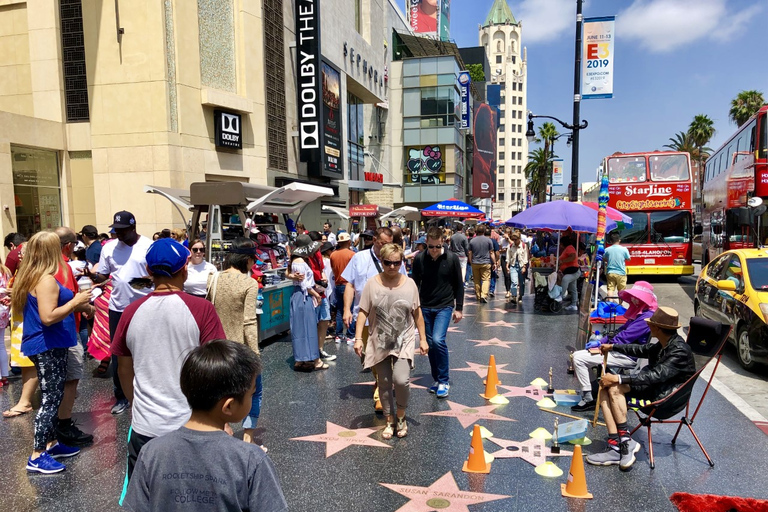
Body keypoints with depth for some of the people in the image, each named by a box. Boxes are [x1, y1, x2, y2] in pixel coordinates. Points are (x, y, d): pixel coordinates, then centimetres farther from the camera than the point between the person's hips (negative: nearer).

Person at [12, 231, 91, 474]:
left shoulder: (33, 277, 11)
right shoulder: (46, 280, -20)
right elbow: (48, 317, -27)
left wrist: (75, 303, 19)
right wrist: (75, 302, -20)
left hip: (48, 346, 10)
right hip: (48, 347, -10)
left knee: (53, 398, 18)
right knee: (50, 400, -3)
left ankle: (51, 443, 28)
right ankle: (37, 456, 4)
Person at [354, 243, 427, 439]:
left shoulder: (409, 283, -3)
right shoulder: (372, 284, -6)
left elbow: (417, 313, 4)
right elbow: (363, 312, -3)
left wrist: (423, 339, 4)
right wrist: (358, 338, -10)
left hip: (404, 342, -1)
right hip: (380, 343, 1)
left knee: (401, 380, -16)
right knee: (384, 383, 9)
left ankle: (401, 416, 12)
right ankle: (390, 421, 29)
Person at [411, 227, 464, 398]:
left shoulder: (452, 258, -7)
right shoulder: (419, 259, -4)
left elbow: (459, 284, 1)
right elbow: (415, 284, 5)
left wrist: (459, 308, 0)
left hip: (444, 306, -3)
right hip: (425, 307, 3)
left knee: (438, 340, -18)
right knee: (430, 344, 8)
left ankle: (444, 381, -3)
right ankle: (437, 379, 23)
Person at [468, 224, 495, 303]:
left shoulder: (472, 241, 1)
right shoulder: (488, 240, -3)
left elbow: (470, 253, 5)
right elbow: (491, 253, -1)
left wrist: (471, 263, 16)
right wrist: (494, 263, 6)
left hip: (475, 263, 2)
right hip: (486, 263, -2)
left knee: (477, 281, 11)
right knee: (486, 279, -3)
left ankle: (478, 296, 18)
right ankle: (484, 295, -20)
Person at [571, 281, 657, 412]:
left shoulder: (647, 317, -20)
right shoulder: (639, 312, 12)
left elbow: (624, 338, -22)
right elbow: (621, 330, 15)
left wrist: (600, 343, -12)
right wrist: (601, 341, 3)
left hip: (627, 357, -11)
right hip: (621, 350, 11)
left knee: (578, 357, -16)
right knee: (578, 355, 12)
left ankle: (588, 399, -7)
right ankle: (587, 390, 12)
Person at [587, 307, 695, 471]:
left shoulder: (680, 351, -20)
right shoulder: (664, 345, 7)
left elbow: (655, 375, -29)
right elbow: (641, 349, 27)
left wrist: (617, 378, -30)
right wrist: (613, 347, 32)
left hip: (665, 396, -9)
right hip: (654, 388, 9)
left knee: (615, 388, -25)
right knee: (605, 391, -9)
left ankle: (627, 442, -16)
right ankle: (615, 448, -15)